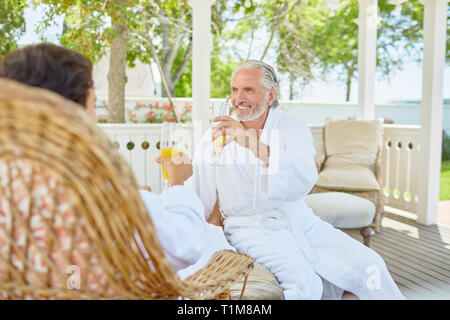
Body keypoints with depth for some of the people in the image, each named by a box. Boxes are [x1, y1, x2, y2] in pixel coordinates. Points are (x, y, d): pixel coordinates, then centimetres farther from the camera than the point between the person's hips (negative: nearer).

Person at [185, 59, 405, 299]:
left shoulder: (293, 127, 1)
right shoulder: (214, 138, 0)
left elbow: (304, 181, -20)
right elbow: (197, 206, -1)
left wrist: (252, 143, -28)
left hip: (300, 221, 3)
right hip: (251, 228, -2)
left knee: (369, 265, -9)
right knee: (305, 283, -28)